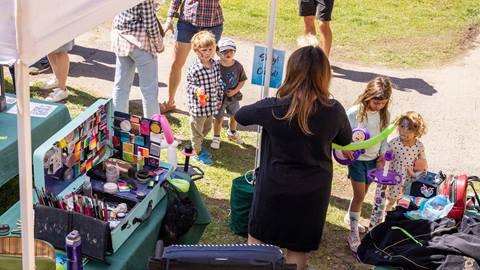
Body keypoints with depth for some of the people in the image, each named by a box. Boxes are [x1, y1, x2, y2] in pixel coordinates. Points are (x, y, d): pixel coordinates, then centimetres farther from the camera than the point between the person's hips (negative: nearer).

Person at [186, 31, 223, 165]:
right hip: (198, 106, -7)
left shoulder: (216, 65, -1)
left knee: (207, 127, 25)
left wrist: (219, 99, 15)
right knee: (197, 129, 11)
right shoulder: (195, 69, -23)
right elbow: (189, 85, -15)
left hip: (211, 104, 7)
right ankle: (198, 152, 28)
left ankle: (198, 144, 47)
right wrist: (197, 90, -35)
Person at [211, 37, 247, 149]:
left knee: (235, 116, 21)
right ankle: (216, 138, 28)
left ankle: (232, 133, 49)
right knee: (219, 118, 8)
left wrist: (235, 91, -13)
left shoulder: (238, 66, -10)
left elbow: (242, 80, 0)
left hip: (233, 97, 4)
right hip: (219, 98, -4)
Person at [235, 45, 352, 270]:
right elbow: (345, 140, 5)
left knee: (257, 239, 21)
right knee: (297, 250, 17)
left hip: (274, 188, -1)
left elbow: (240, 116, 0)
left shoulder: (272, 108, -20)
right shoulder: (334, 111, -16)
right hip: (313, 192, 1)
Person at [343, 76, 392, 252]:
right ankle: (353, 234, 2)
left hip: (373, 160, 5)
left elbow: (384, 137, 9)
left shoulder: (384, 114, -3)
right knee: (359, 195, -6)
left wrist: (382, 153, 0)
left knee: (362, 193, 18)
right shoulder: (354, 112, -18)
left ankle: (350, 217, 43)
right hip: (357, 159, -5)